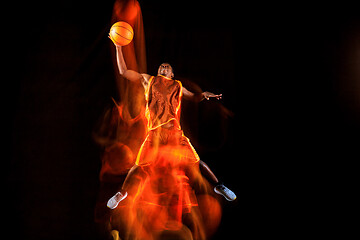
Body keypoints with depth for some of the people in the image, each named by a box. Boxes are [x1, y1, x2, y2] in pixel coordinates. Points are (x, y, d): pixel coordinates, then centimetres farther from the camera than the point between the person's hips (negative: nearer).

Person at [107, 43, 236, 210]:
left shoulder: (177, 86, 20)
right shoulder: (148, 80, 17)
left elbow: (194, 97, 30)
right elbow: (123, 71, 19)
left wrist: (204, 94, 8)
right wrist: (118, 48, 17)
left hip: (175, 132, 1)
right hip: (154, 132, -1)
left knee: (196, 162, 1)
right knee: (138, 166, -2)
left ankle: (218, 187, 21)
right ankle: (122, 192, 22)